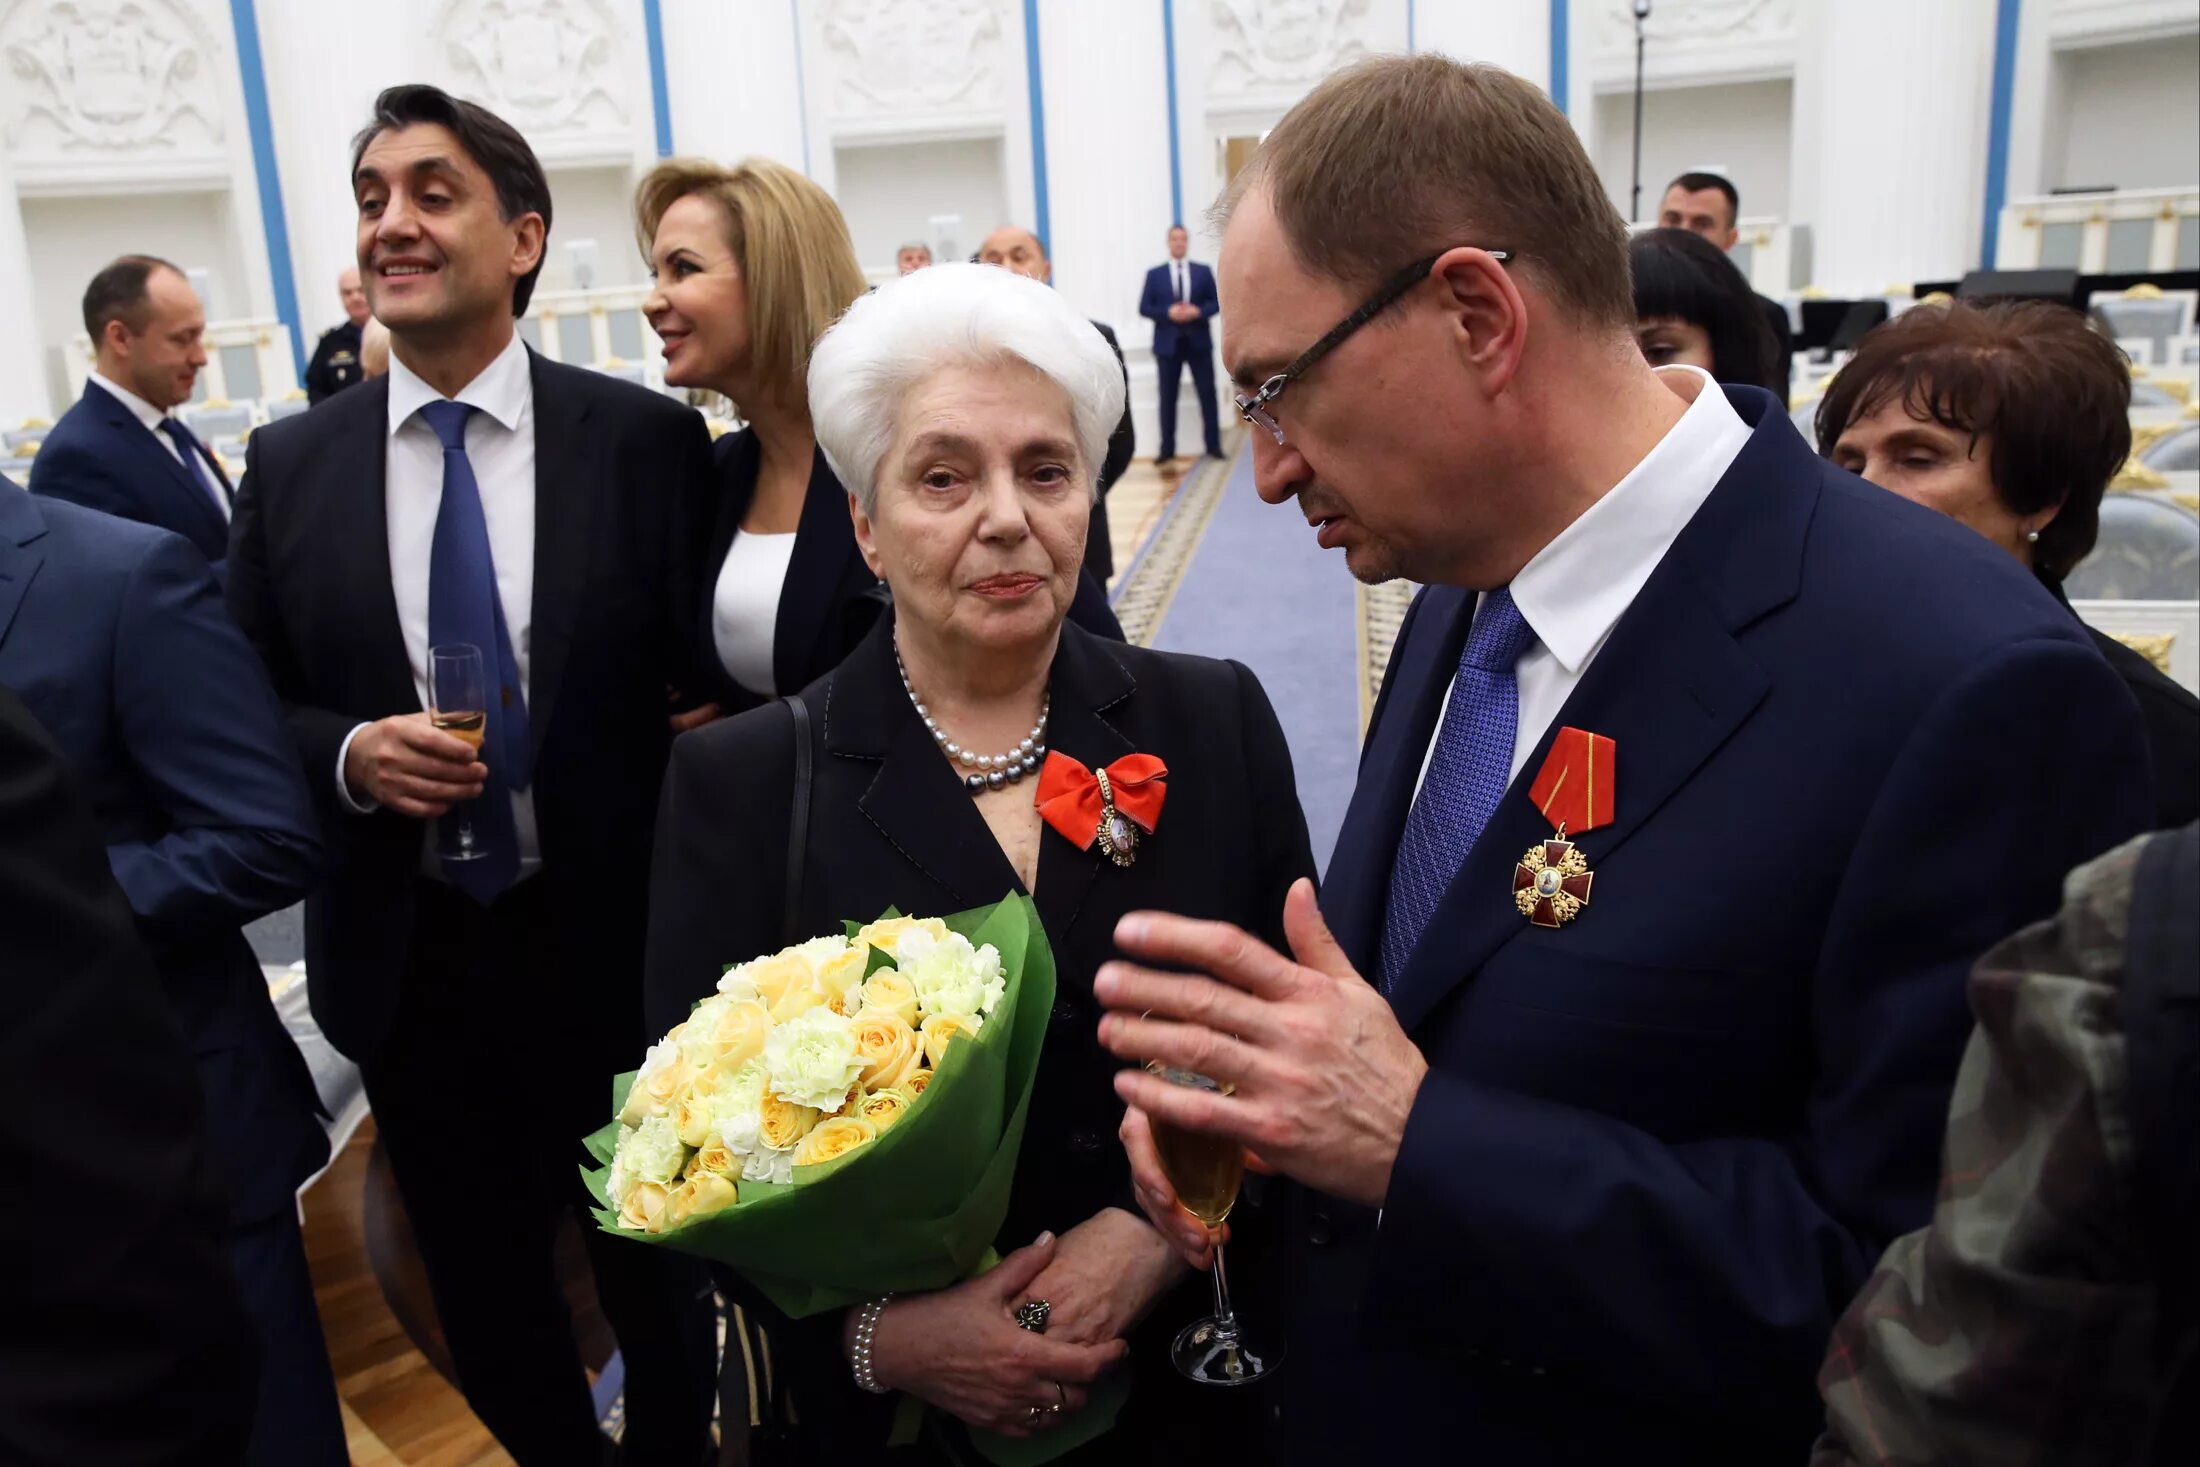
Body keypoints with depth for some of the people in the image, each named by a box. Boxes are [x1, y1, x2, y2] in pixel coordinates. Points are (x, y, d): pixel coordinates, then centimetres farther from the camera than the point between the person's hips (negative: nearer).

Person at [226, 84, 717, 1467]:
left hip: (611, 940, -2)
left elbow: (708, 677, -6)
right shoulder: (291, 462, -1)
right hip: (408, 953, 2)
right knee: (484, 1297, 20)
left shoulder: (648, 438, -9)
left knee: (653, 1272, 19)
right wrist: (349, 755, -16)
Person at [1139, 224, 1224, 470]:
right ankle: (1167, 450, 8)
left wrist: (1198, 311, -15)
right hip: (1168, 342, -1)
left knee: (1207, 394, 1)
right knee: (1168, 398, 3)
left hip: (1199, 341, 1)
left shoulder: (1203, 271, 8)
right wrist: (1168, 313, -16)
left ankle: (1213, 445, 8)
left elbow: (1216, 302, 4)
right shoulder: (1154, 274, 5)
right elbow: (1144, 308, -1)